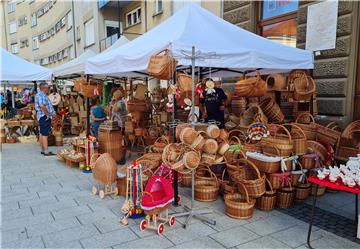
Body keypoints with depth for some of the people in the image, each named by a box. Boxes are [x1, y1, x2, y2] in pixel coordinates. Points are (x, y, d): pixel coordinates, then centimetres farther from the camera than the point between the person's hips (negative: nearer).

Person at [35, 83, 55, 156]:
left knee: (42, 133, 13)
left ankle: (43, 150, 21)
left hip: (44, 116, 11)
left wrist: (49, 114, 17)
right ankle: (46, 151, -12)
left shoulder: (42, 95, 19)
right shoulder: (41, 95, -14)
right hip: (44, 116, -11)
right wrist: (47, 114, -20)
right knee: (45, 134, -11)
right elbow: (42, 105, -28)